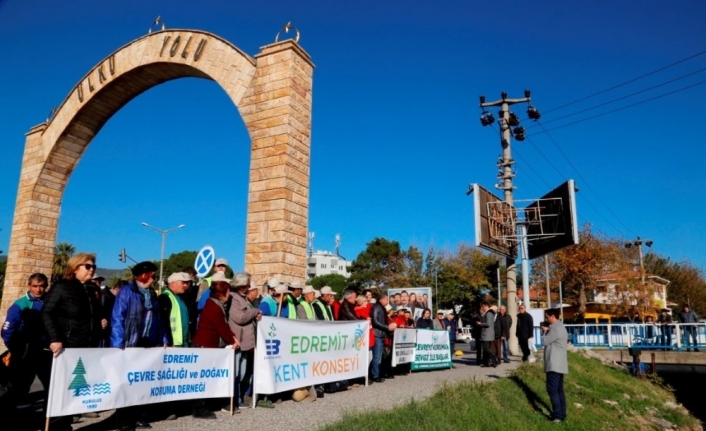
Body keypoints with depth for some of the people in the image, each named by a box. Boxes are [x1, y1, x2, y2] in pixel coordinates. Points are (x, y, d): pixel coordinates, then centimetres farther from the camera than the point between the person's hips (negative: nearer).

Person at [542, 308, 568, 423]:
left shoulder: (555, 328, -17)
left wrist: (546, 331, 1)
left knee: (552, 390, -8)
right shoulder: (561, 327, 16)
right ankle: (562, 415, 16)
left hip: (554, 364, -10)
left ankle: (557, 416, -8)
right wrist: (548, 330, 10)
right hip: (559, 364, 10)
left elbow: (545, 342, -15)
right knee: (559, 390, 12)